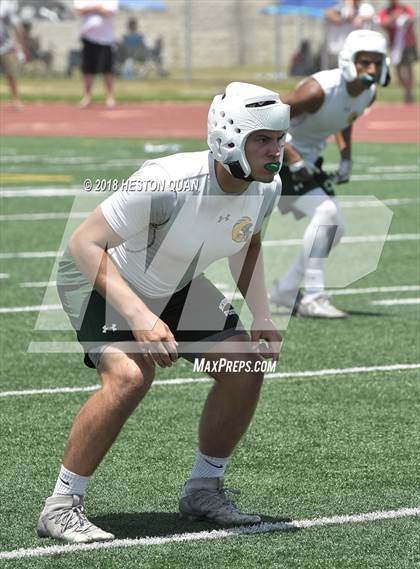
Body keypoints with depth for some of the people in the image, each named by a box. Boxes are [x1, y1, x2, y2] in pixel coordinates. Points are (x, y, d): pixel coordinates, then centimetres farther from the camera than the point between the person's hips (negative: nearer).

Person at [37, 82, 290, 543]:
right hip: (100, 279, -7)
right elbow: (84, 244, -33)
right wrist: (139, 317, -41)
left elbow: (246, 244, 9)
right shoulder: (169, 184, -37)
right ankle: (61, 506, -17)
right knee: (130, 375, -29)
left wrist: (261, 315, -3)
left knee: (246, 365, -2)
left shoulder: (266, 187, -15)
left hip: (174, 286, 7)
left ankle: (203, 491, 17)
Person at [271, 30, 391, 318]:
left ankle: (286, 289, 21)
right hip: (276, 158, -9)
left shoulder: (369, 94, -3)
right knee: (326, 213, -24)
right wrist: (294, 160, -26)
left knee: (335, 229, 8)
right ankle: (313, 297, -20)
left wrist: (346, 156, 9)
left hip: (308, 161, 9)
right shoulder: (320, 90, -29)